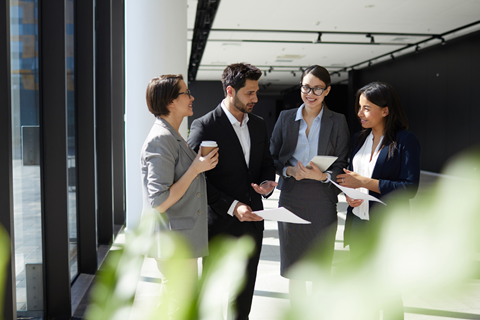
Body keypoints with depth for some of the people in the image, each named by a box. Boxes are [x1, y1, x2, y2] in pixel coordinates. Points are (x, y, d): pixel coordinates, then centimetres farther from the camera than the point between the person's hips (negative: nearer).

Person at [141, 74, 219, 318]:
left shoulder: (172, 137, 13)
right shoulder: (161, 139, -19)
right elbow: (160, 202, -24)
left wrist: (201, 163, 10)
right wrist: (196, 169, -19)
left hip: (183, 241, 10)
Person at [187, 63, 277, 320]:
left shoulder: (259, 125, 7)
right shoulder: (204, 126, -13)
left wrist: (267, 183, -7)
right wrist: (232, 206, -22)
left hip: (252, 220, 6)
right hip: (221, 223, -6)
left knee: (245, 293, 19)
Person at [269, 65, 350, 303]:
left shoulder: (338, 122, 2)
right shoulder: (286, 117, 7)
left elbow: (342, 166, 0)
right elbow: (273, 158, 8)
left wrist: (322, 176, -19)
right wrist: (289, 171, -12)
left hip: (322, 200, -1)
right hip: (291, 199, 2)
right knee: (294, 267, 9)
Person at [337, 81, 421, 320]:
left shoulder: (405, 141, -9)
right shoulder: (359, 139, 10)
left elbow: (409, 188, -16)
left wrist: (364, 182, -18)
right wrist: (349, 194, -9)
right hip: (357, 223, 6)